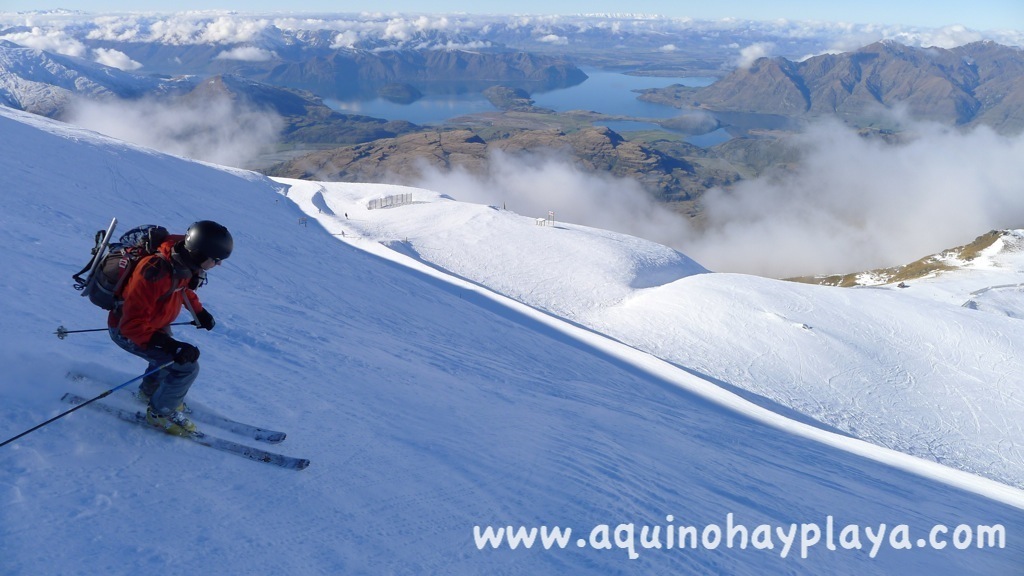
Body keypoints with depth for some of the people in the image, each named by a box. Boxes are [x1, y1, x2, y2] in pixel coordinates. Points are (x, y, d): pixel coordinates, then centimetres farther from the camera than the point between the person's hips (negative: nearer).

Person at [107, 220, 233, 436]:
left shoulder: (181, 260, -16)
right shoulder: (155, 274, -41)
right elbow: (133, 324, -36)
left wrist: (199, 311, 6)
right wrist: (171, 345, -40)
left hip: (150, 323, 8)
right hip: (126, 331, -8)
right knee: (186, 367, -12)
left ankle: (150, 390, 52)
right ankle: (160, 413, 11)